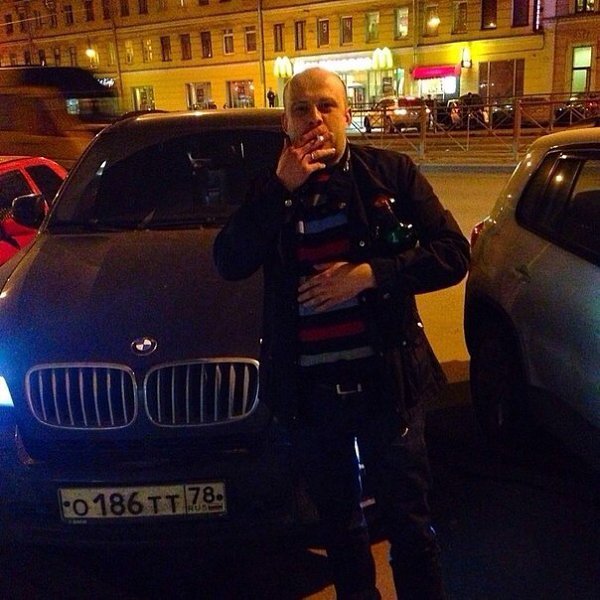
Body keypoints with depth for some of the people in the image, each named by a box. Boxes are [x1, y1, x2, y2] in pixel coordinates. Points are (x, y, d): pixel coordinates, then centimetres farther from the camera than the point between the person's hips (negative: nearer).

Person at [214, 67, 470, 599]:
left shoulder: (391, 173, -1)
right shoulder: (269, 190, 6)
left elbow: (453, 254, -6)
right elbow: (230, 262, -8)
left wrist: (371, 274, -18)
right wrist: (281, 188, -16)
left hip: (385, 381, -2)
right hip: (308, 390, 3)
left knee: (408, 522, 10)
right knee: (338, 522, 22)